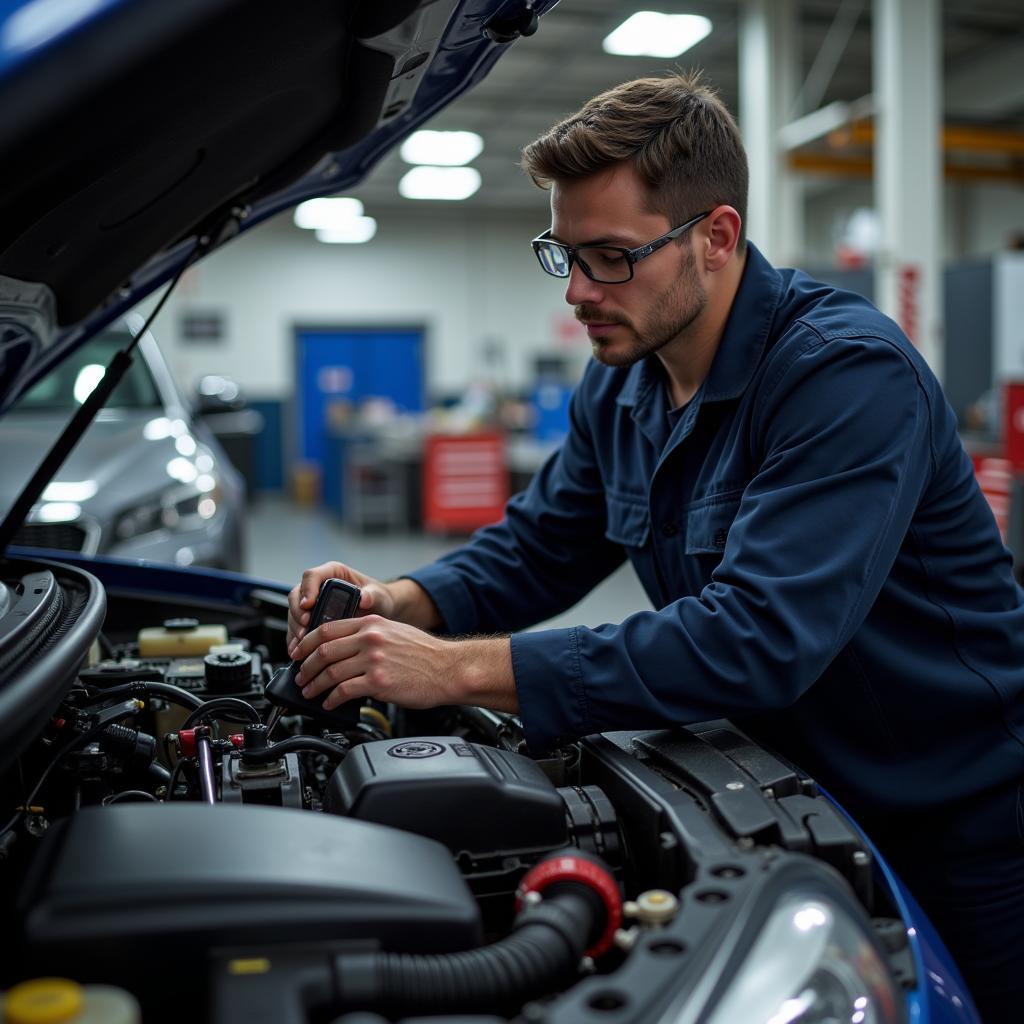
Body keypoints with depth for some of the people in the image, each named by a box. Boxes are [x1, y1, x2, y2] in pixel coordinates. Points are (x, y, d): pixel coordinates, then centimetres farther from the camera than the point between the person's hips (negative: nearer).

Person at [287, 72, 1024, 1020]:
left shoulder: (850, 373, -28)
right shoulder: (619, 388, -1)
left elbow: (759, 638, -37)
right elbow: (536, 548, 6)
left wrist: (462, 670, -38)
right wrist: (402, 606, -16)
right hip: (786, 798, 7)